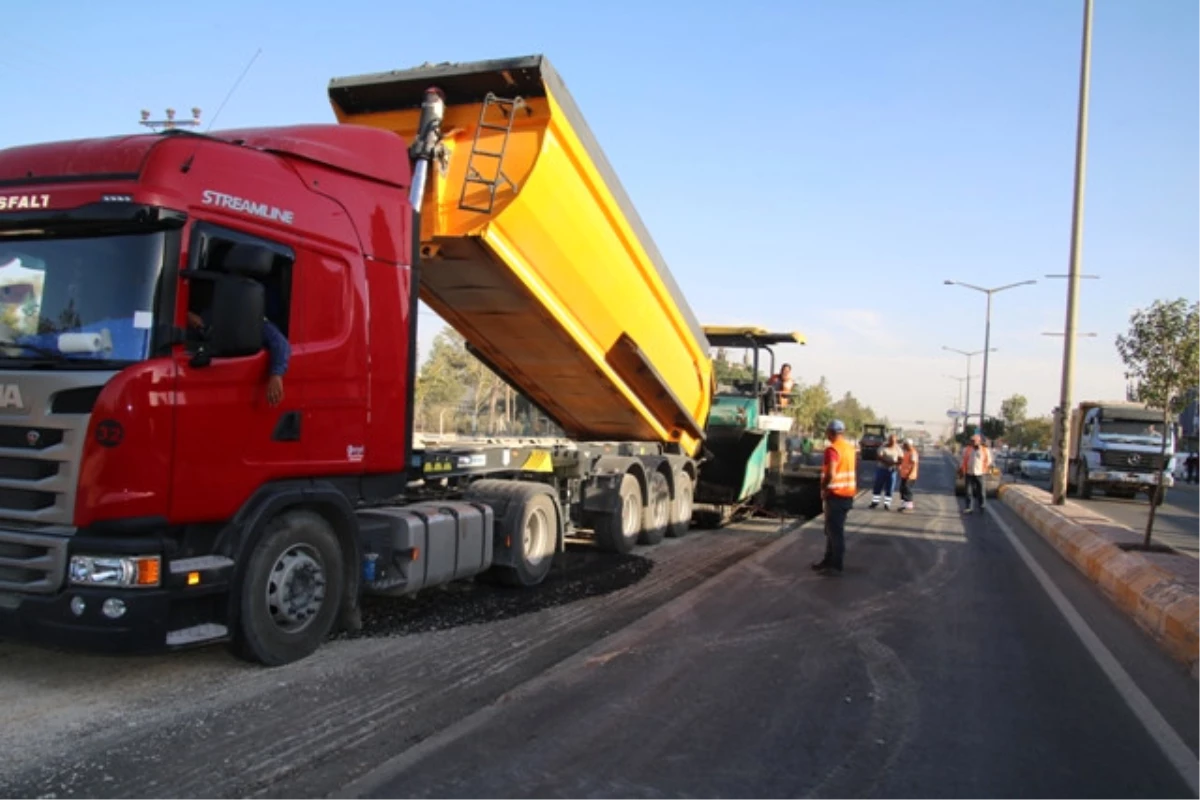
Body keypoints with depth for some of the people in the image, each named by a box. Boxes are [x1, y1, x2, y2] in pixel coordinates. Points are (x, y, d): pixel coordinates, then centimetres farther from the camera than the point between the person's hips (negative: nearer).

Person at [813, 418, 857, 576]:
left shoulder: (832, 449, -18)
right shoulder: (850, 448, 11)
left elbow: (830, 474, -28)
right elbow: (853, 470, 20)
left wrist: (824, 488, -14)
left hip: (836, 495, -9)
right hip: (848, 494, 9)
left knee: (835, 531, -3)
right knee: (832, 529, 18)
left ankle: (836, 566, 2)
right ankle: (829, 561, 26)